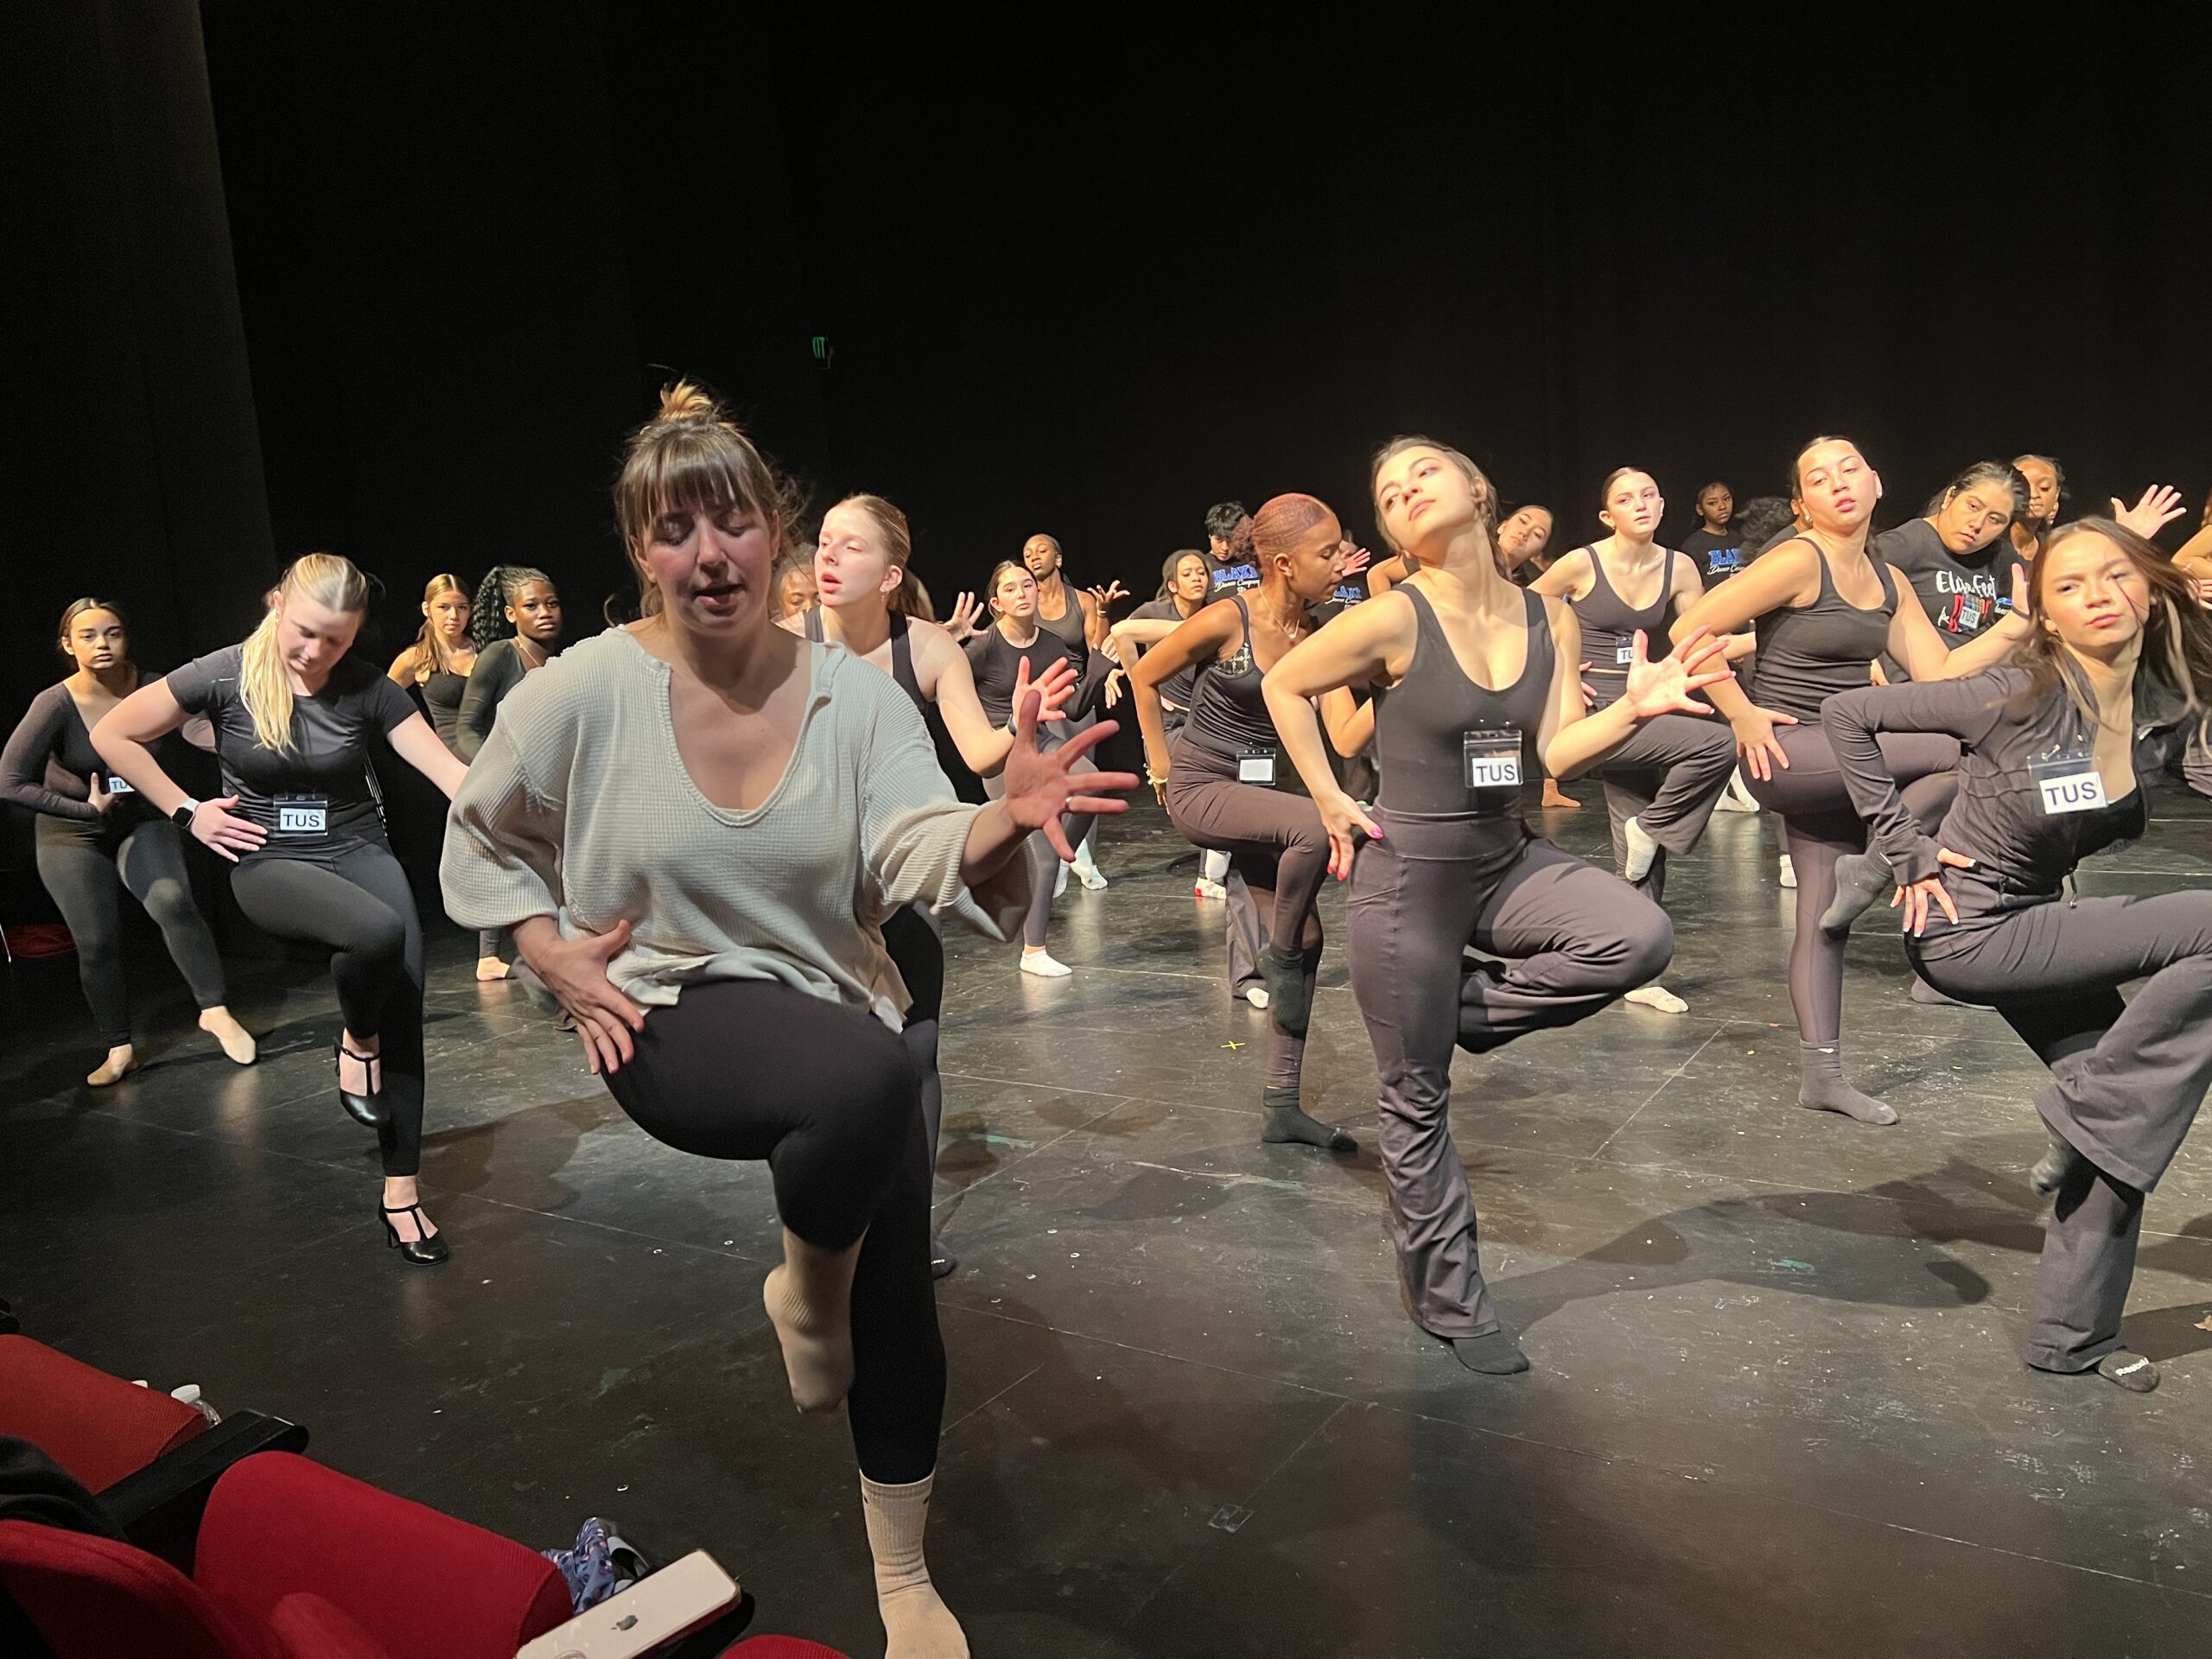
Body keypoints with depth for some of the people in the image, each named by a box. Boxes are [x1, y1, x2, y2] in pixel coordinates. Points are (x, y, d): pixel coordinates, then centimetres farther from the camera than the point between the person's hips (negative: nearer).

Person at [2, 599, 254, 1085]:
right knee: (97, 943, 1)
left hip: (142, 822, 1)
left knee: (173, 903, -23)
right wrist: (88, 809, -23)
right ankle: (120, 1049, 16)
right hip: (71, 837, -1)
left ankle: (215, 1011, -13)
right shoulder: (56, 704, -23)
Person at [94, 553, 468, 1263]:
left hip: (359, 850, 3)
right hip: (270, 861, -3)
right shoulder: (225, 675, -10)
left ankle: (402, 1190, 6)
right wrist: (187, 812, -2)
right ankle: (355, 1041, -1)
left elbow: (449, 770, -13)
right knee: (378, 930, -35)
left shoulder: (367, 687, -6)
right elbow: (112, 736, 1)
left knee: (405, 1012, -8)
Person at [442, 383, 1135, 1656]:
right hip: (669, 1020, -3)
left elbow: (927, 855, -25)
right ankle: (804, 1287, -2)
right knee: (867, 1077, -36)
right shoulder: (586, 693, -12)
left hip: (840, 1011, 3)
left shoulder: (856, 695, -10)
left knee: (899, 1302, 8)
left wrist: (1008, 819, -46)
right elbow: (481, 839, 5)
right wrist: (551, 952, -9)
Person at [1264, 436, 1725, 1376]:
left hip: (1507, 858, 5)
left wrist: (1635, 707, -19)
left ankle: (1474, 1006, 4)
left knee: (1640, 938, -24)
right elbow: (1284, 686, -2)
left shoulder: (1551, 619, 1)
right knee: (1417, 1099, 4)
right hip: (1408, 870, -4)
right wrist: (1329, 800, -4)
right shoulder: (1393, 619, -14)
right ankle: (1449, 1304, 24)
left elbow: (1559, 753, -2)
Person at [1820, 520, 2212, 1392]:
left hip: (2040, 917, 7)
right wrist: (1906, 848, -18)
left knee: (2123, 1115, 10)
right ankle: (2086, 1113, -3)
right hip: (1971, 928, -7)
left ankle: (2074, 1334, 23)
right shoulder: (2018, 696, -23)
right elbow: (1846, 714, -19)